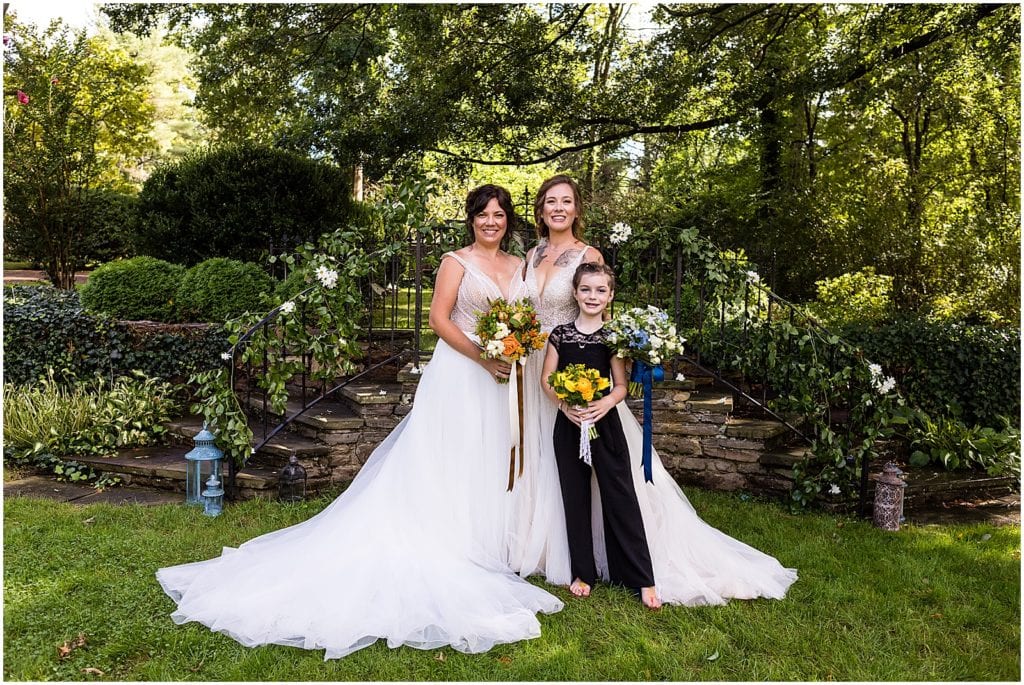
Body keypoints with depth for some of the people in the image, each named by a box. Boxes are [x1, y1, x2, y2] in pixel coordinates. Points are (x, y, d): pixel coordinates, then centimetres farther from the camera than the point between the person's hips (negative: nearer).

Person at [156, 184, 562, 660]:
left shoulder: (519, 267, 12)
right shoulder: (456, 262, -4)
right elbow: (439, 318, -11)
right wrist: (482, 357, -19)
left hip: (500, 380, 6)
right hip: (459, 376, -6)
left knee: (488, 468, 11)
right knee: (446, 466, -1)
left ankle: (481, 551, 24)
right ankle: (444, 554, 8)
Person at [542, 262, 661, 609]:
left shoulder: (613, 336, -1)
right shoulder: (560, 334, 4)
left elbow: (621, 385, -2)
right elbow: (547, 378, 4)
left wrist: (605, 403, -22)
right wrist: (564, 403, -14)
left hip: (604, 422, -2)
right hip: (568, 423, 2)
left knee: (620, 497, -1)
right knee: (575, 497, 10)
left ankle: (643, 579, 7)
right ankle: (583, 572, 23)